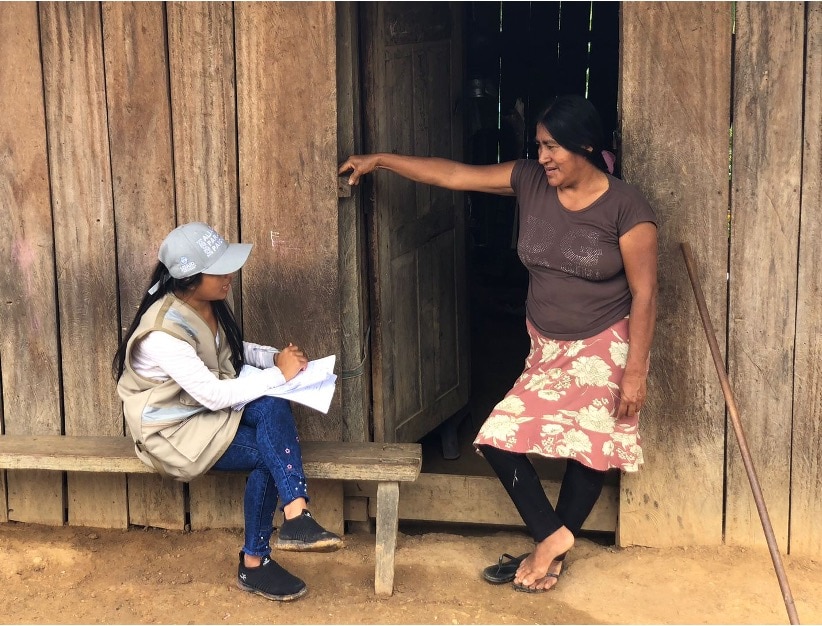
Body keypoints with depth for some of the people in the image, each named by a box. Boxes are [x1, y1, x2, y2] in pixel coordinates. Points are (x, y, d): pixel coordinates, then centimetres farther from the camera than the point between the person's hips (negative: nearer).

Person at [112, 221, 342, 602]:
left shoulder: (209, 303, -4)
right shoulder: (163, 333, -29)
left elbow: (233, 351, 14)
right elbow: (214, 395, -28)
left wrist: (276, 356, -6)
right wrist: (279, 374, -22)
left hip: (211, 406, 7)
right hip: (174, 428, -7)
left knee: (272, 408, -23)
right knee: (271, 452, -22)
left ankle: (281, 533, -20)